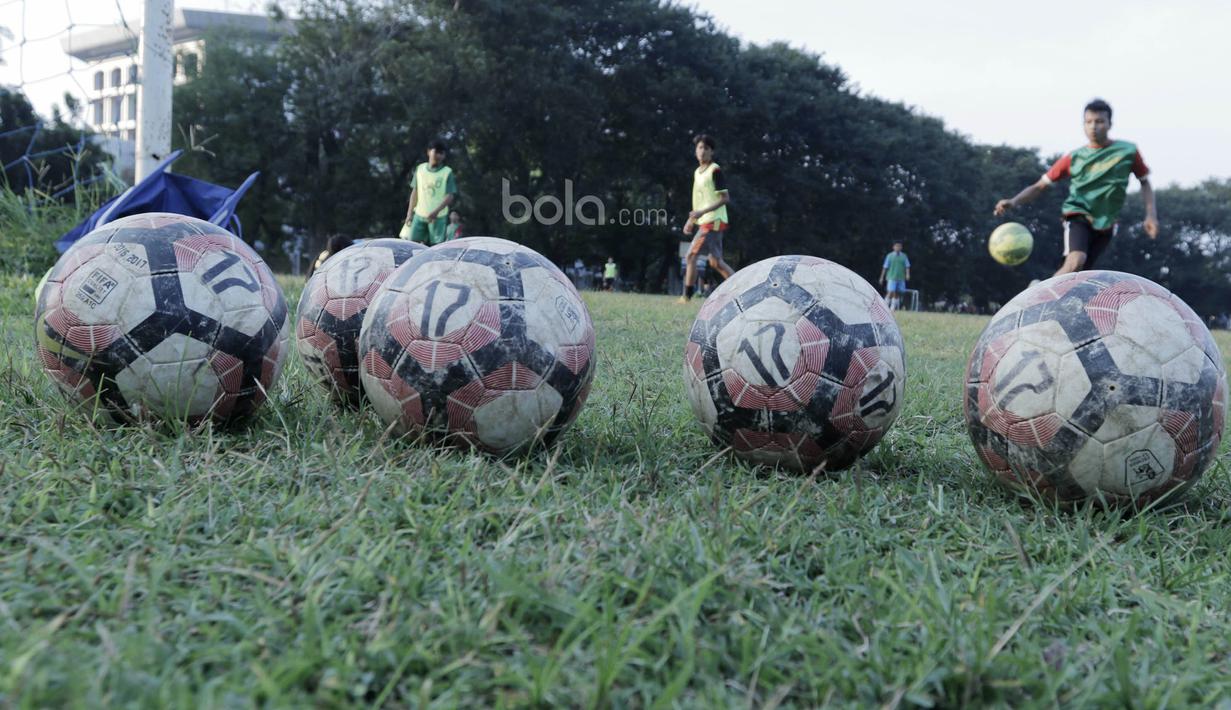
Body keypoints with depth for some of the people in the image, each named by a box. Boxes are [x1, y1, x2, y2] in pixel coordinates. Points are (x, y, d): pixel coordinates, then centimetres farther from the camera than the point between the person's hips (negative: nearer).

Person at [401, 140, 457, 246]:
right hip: (419, 214, 3)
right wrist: (409, 213, 10)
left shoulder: (447, 172, -3)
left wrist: (436, 211, -21)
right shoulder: (420, 169, 8)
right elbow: (415, 192, 14)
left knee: (435, 246, -3)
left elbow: (450, 196, -9)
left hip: (438, 217, -3)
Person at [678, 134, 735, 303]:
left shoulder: (715, 171, -10)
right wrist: (691, 220, 19)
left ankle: (687, 296, -7)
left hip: (713, 221, -9)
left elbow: (725, 198, -15)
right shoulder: (697, 172, 16)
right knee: (716, 261, 10)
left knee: (691, 255, -11)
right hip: (705, 221, 9)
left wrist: (703, 212, -22)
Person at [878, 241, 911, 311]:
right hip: (892, 278, -3)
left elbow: (907, 266, 6)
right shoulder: (890, 256, 3)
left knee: (898, 293, 3)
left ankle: (893, 308, 12)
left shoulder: (904, 256, 9)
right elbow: (885, 267, 6)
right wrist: (882, 277, 7)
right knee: (891, 292, -13)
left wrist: (907, 274, -12)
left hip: (901, 278, 3)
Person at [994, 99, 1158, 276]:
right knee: (1075, 262, -30)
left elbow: (1144, 182, 11)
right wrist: (1013, 201, -25)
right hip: (1078, 216, -3)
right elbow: (1040, 186, -7)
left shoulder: (1128, 151, -3)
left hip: (1105, 224, 3)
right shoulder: (1073, 158, -6)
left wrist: (1151, 214, -4)